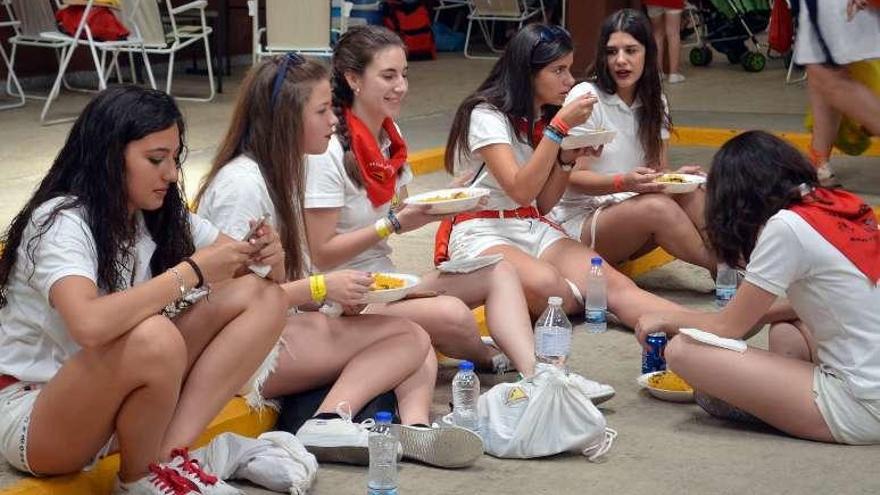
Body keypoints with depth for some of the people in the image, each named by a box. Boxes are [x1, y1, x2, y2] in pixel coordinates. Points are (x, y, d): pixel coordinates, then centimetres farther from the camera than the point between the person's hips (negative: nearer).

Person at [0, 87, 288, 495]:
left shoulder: (162, 215, 3)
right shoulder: (61, 222, -20)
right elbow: (90, 325, -40)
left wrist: (260, 257, -18)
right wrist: (192, 271, -31)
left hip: (114, 397, 8)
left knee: (261, 298, -6)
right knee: (154, 338, -39)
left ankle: (171, 451, -17)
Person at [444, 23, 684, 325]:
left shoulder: (543, 120, 13)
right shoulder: (486, 116, -11)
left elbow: (543, 205, 14)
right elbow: (522, 192, -22)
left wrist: (568, 159, -3)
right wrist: (560, 127, -22)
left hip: (535, 230, 6)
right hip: (482, 235, -6)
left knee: (616, 284, -23)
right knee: (546, 283, -40)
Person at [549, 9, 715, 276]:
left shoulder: (654, 102, 8)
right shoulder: (586, 97, -10)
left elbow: (659, 170, 8)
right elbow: (573, 178, -12)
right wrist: (623, 182, -30)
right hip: (578, 220, -6)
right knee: (656, 207, -32)